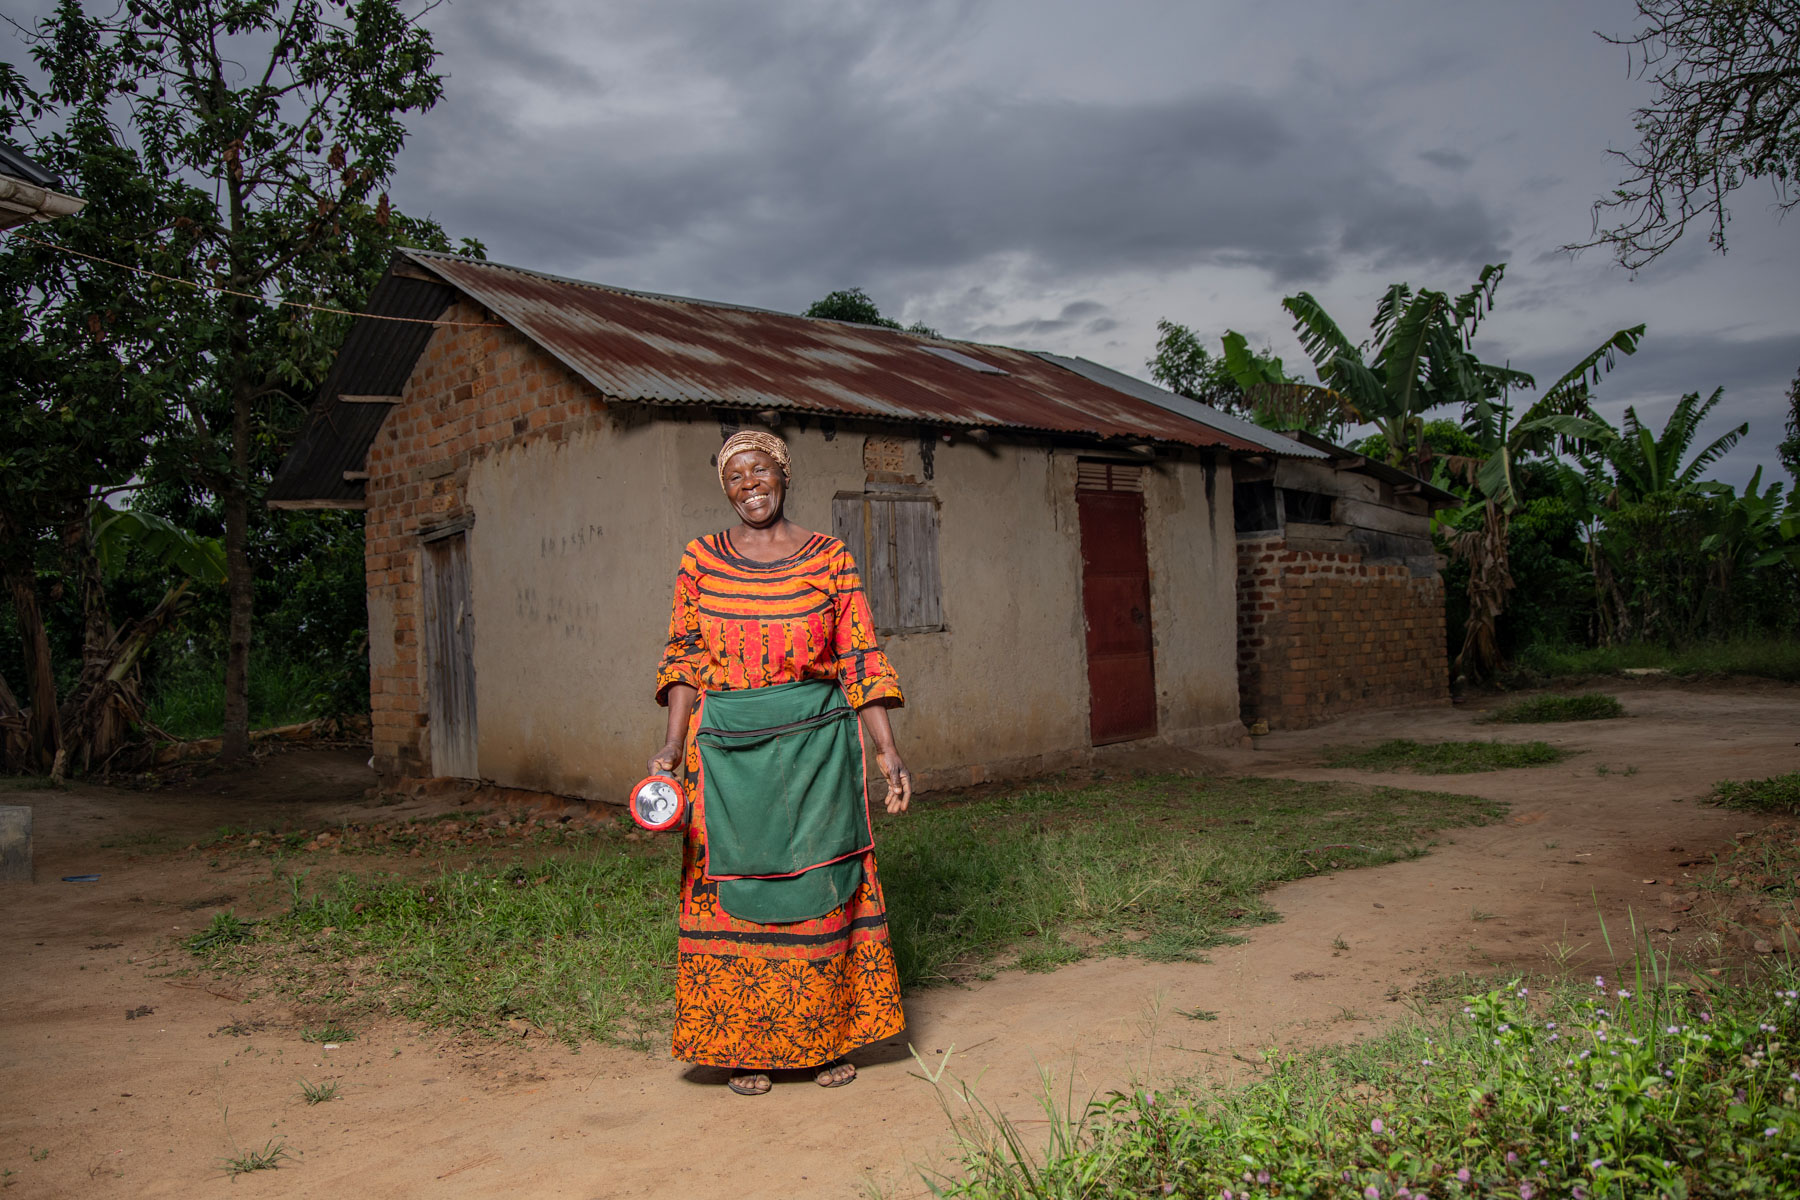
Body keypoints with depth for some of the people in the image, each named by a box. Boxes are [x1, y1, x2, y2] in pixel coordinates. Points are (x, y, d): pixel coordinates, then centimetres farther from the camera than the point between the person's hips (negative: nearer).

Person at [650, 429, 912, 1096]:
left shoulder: (830, 559, 3)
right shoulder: (701, 560, 6)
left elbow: (861, 660, 1)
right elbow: (685, 660, 7)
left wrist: (887, 749, -6)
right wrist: (673, 743, -5)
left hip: (815, 744, 0)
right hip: (728, 751, 1)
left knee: (820, 888, 3)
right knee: (735, 889, 4)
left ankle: (829, 1038, 20)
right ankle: (745, 1046, 18)